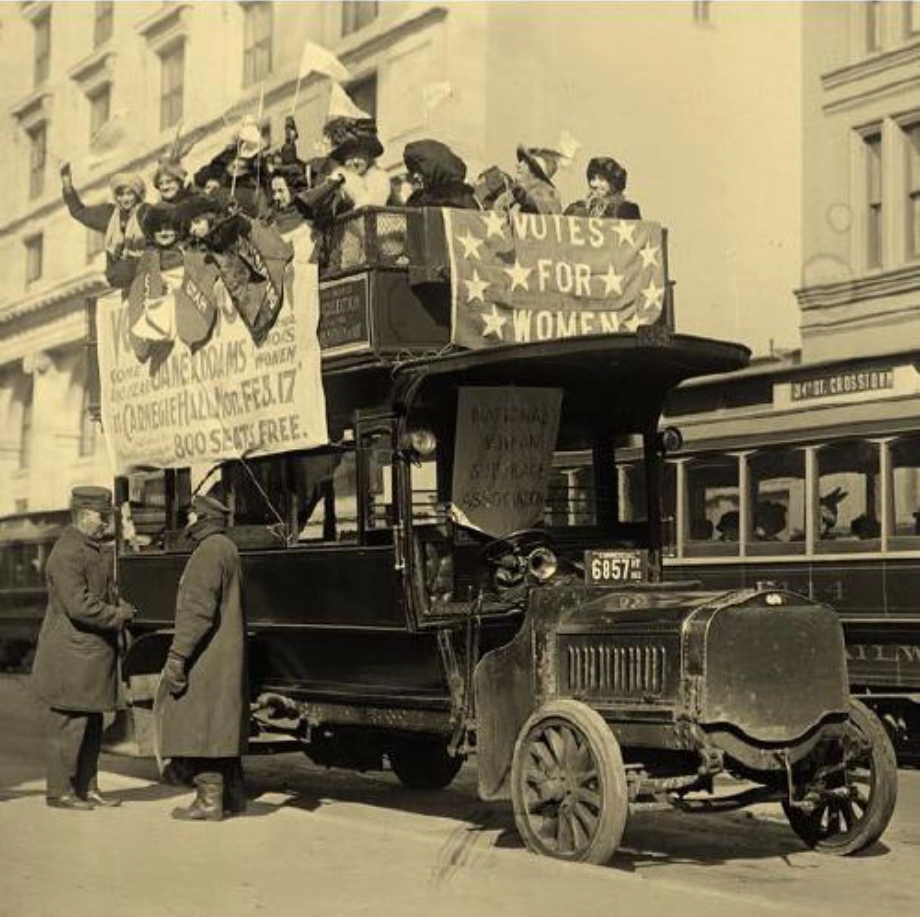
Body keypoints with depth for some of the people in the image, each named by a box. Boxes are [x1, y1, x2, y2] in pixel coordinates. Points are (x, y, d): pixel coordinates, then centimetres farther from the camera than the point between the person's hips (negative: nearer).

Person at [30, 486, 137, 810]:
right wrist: (119, 615, -14)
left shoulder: (94, 550, 15)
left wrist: (120, 609, 4)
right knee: (68, 724, -3)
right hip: (71, 658, -10)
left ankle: (86, 786, 20)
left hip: (94, 656, 10)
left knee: (91, 725, 13)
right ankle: (60, 791, 5)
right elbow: (79, 605, -24)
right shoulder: (67, 554, -17)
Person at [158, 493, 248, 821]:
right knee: (222, 727, 15)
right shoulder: (227, 548, 18)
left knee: (200, 727, -6)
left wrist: (177, 655, -23)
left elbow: (198, 610, -22)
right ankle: (233, 795, 20)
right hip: (227, 659, 10)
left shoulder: (210, 551, -14)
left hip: (207, 658, -10)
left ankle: (209, 800, -3)